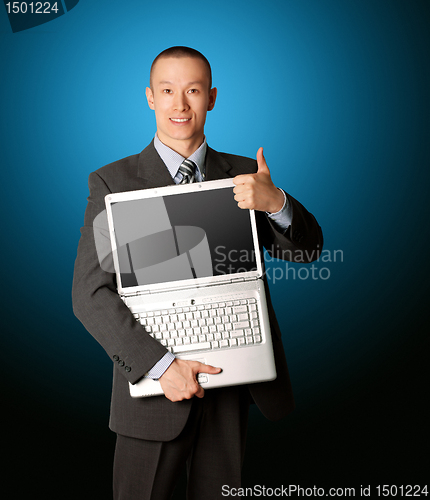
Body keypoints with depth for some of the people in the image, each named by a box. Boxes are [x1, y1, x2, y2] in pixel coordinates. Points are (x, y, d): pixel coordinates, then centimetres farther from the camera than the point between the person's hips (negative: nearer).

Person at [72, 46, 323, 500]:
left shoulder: (244, 174, 5)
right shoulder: (113, 182, -4)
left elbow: (306, 250, 0)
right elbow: (90, 293, -10)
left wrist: (276, 202, -21)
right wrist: (161, 364, -20)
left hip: (231, 379, 3)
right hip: (152, 380, -2)